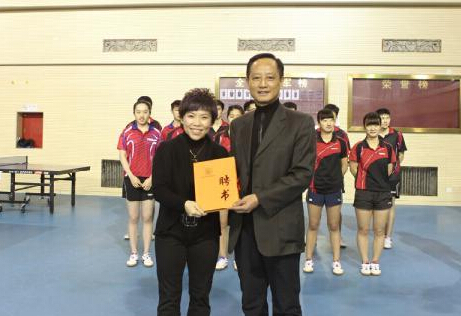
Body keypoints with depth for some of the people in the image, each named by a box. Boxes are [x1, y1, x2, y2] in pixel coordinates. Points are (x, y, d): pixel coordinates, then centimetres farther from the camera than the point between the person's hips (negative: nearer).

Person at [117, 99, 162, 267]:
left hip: (150, 180, 0)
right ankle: (133, 253, 18)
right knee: (133, 218, 8)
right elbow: (122, 156, 0)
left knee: (148, 217, 6)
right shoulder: (127, 132, 0)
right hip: (132, 179, 0)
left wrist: (151, 178, -8)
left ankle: (146, 253, 16)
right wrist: (132, 176, -10)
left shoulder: (156, 133, 0)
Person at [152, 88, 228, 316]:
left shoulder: (219, 153, -2)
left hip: (206, 233, 2)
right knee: (168, 297, 9)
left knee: (201, 296, 16)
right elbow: (159, 189, -11)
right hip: (171, 231, -1)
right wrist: (183, 204, -28)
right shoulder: (167, 149, -6)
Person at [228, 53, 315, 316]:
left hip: (280, 229, -4)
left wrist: (260, 199, -17)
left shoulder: (301, 123, -4)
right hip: (244, 229, 5)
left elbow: (302, 174, -11)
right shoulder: (239, 124, 12)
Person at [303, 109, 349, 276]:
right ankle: (309, 260, 19)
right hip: (315, 189, -1)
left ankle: (336, 261, 18)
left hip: (334, 190, 1)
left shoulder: (340, 143, 1)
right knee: (313, 226, 7)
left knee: (334, 227, 8)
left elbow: (344, 165, 12)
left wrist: (335, 178, 6)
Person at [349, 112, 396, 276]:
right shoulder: (358, 147, -3)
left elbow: (389, 170, 10)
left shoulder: (387, 148, 2)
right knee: (363, 230, 5)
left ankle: (375, 262, 20)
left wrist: (380, 180, 8)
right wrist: (366, 180, 6)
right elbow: (353, 168, 3)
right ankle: (365, 263, 17)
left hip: (383, 193, 2)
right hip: (363, 193, -1)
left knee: (379, 231, 7)